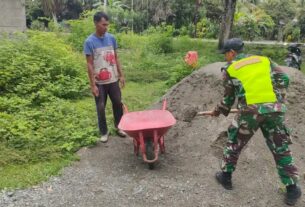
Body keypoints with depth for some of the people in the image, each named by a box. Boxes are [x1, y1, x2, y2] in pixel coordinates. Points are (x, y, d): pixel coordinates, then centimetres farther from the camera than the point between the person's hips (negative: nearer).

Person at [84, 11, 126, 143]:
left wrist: (121, 75, 6)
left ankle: (119, 127, 31)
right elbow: (90, 64, -11)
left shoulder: (111, 38, 1)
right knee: (100, 107, 6)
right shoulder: (89, 42, -11)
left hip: (113, 80, 4)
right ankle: (104, 132, 22)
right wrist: (92, 85, -13)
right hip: (99, 82, -4)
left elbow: (116, 59, 9)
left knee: (118, 103, 12)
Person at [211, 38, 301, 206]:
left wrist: (219, 111, 30)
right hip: (275, 108, 3)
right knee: (280, 148, 15)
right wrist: (279, 100, 19)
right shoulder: (264, 59, 18)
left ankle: (226, 176, 28)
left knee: (234, 143, 17)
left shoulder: (229, 68, 10)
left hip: (250, 110, -3)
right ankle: (292, 189, 21)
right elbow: (283, 79, 10)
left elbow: (229, 97, 14)